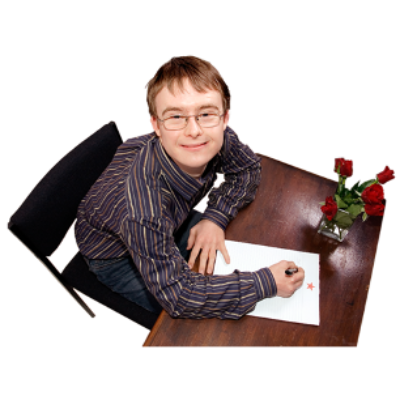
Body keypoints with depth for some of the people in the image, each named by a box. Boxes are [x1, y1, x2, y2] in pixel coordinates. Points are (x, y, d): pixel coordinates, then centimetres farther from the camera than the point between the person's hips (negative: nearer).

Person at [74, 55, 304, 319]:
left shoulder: (221, 138, -28)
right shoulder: (145, 200, -44)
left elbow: (249, 168, -6)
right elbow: (177, 295, -36)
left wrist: (216, 217, -22)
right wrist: (267, 282, -33)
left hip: (171, 223, 5)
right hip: (114, 254, -5)